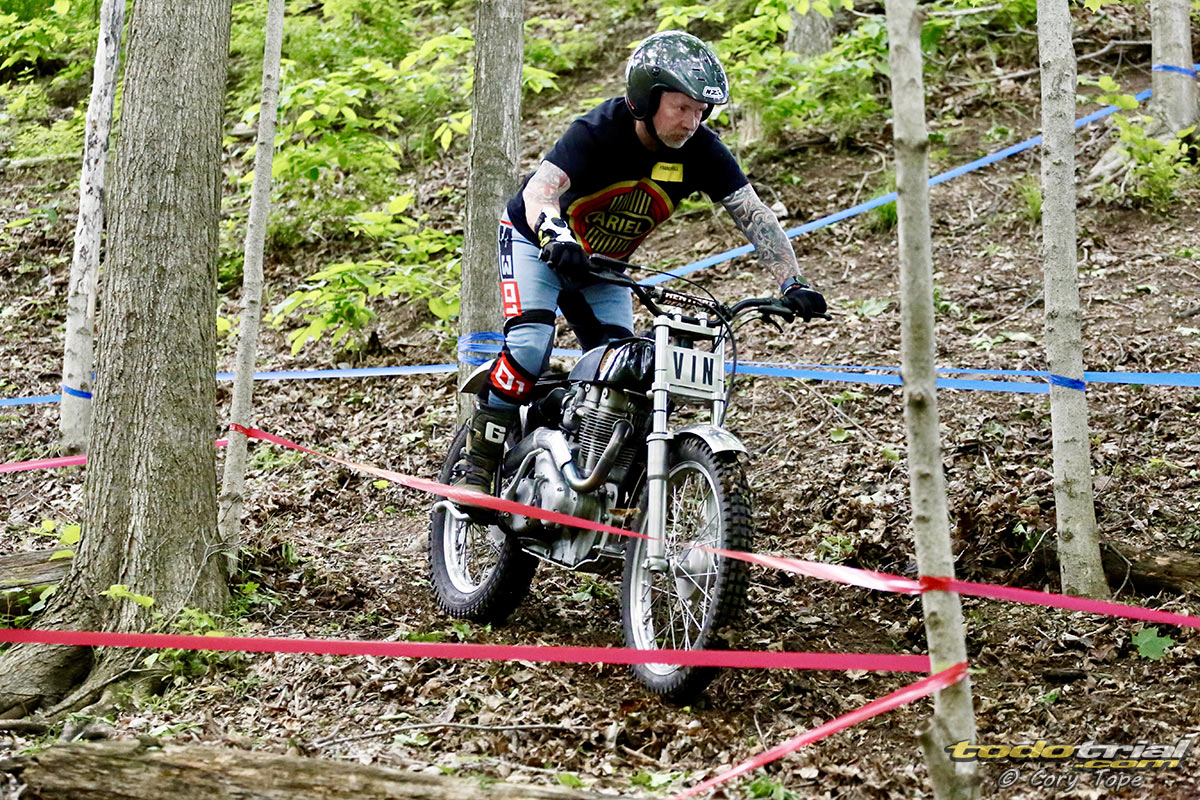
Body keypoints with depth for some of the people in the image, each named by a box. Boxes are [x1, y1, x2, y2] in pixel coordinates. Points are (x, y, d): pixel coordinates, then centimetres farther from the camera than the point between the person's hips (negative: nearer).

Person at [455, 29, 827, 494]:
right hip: (536, 242, -5)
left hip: (603, 264, 5)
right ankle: (476, 467, -15)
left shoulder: (701, 151, -19)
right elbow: (540, 191, -45)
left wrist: (792, 284, -31)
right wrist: (557, 239, -66)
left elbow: (754, 216, -19)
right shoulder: (597, 132, -32)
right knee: (530, 343, -25)